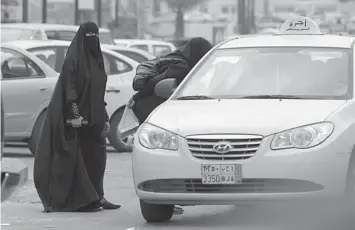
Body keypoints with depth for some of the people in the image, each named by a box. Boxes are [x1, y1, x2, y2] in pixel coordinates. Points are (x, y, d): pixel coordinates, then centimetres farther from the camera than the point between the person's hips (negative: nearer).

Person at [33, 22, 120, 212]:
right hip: (79, 117, -8)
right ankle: (84, 199, -4)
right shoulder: (73, 59, -7)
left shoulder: (96, 60, 16)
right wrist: (74, 114, -22)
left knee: (97, 156, 5)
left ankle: (97, 197, 9)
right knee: (79, 157, -5)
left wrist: (105, 118, 17)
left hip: (94, 118, 8)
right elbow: (69, 88, -14)